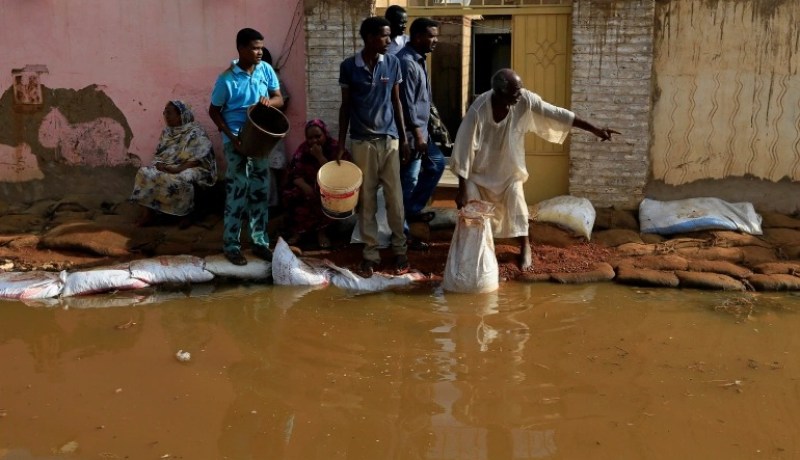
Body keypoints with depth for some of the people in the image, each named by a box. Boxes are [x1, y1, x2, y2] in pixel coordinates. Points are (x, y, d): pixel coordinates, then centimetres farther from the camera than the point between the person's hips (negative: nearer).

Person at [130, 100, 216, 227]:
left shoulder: (195, 133, -10)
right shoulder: (167, 132, 13)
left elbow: (198, 159, -17)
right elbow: (158, 153, 16)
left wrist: (177, 169, -25)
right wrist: (159, 164, -8)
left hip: (189, 169, -7)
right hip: (166, 167, 7)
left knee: (180, 180, -38)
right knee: (145, 173, -18)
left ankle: (187, 215, -16)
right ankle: (148, 212, -18)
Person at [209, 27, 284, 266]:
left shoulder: (265, 70, 0)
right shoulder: (227, 79, -13)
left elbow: (280, 99, 6)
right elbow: (214, 111, -5)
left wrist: (269, 101, -18)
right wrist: (231, 136, -16)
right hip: (236, 142, -5)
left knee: (261, 192, 10)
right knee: (237, 194, -1)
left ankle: (260, 242, 21)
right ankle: (231, 245, 11)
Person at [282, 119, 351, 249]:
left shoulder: (336, 148, -10)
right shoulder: (303, 148, 0)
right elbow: (295, 174, -4)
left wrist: (319, 156, -25)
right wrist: (305, 187, -26)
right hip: (308, 188, 3)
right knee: (289, 195, -26)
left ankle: (322, 231, -18)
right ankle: (298, 230, -16)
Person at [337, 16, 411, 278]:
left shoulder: (392, 63, 1)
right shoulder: (348, 66, -3)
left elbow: (396, 102, 8)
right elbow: (345, 106, 3)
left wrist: (403, 139, 6)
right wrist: (340, 144, 1)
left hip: (389, 139, 1)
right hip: (361, 141, -1)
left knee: (394, 197, 3)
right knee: (366, 199, 5)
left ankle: (400, 250, 16)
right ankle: (370, 254, 14)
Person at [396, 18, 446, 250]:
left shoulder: (418, 59, 10)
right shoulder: (406, 62, -21)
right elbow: (407, 103, -23)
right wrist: (417, 134, -21)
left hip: (420, 129, 10)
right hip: (411, 132, -10)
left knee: (437, 162, 22)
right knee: (409, 181, -3)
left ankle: (413, 209, 29)